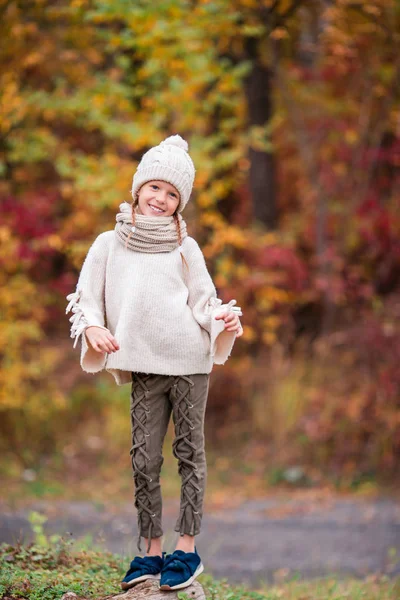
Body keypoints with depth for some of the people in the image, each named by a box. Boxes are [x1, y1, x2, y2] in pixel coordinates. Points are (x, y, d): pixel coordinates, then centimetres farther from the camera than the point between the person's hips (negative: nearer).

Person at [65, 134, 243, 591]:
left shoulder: (185, 248, 7)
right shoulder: (110, 244, 8)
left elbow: (203, 302, 8)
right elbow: (86, 296, 8)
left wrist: (225, 319, -13)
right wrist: (94, 329, -11)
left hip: (189, 360, -1)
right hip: (143, 366, 1)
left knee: (189, 452, 2)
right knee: (144, 459, 0)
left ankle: (186, 550, 6)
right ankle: (151, 551, 8)